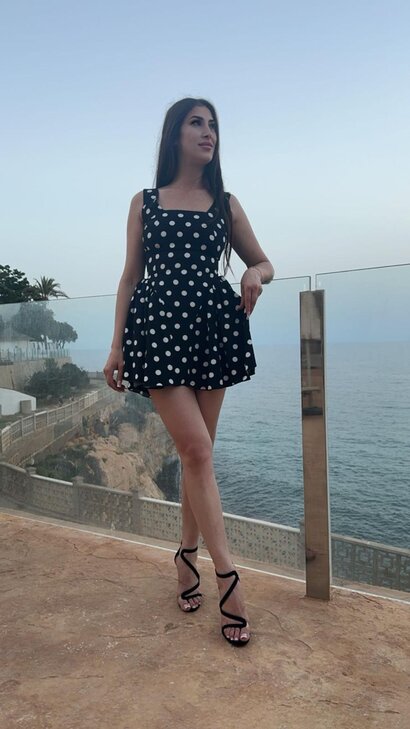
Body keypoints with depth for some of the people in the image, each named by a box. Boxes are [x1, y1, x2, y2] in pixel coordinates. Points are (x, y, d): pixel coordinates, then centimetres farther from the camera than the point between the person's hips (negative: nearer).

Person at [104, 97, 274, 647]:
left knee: (197, 451, 5)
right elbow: (130, 277, 8)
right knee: (197, 450, -11)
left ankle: (188, 556, 22)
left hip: (213, 328, 3)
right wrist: (116, 346, 1)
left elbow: (263, 262, 18)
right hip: (159, 328, -2)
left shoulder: (227, 204, 15)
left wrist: (256, 275, -8)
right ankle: (227, 577, -4)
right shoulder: (144, 203, 11)